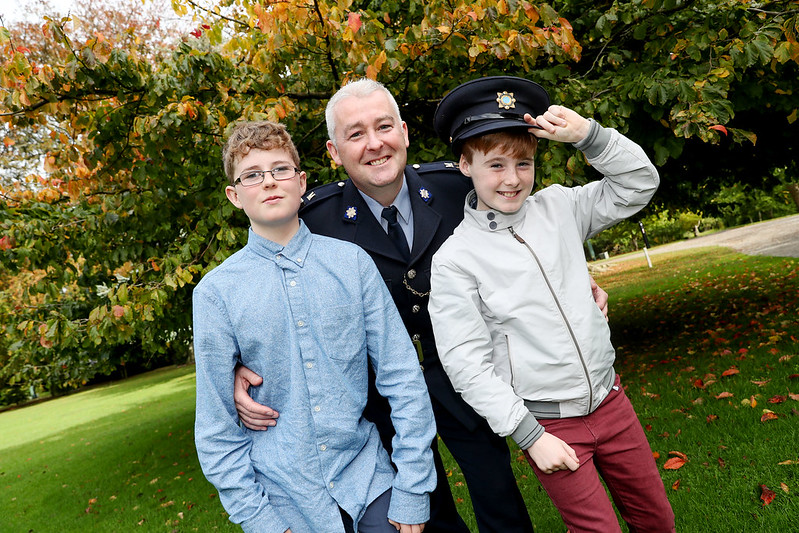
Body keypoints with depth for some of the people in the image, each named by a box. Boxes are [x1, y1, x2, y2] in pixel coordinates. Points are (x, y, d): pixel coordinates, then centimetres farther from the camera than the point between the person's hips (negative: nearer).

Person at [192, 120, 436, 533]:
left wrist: (413, 489, -5)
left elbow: (402, 377, -6)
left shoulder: (352, 262, -7)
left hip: (368, 483, 1)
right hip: (285, 500, 0)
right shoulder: (216, 292, -8)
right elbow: (217, 424, -3)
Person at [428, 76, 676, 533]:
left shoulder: (557, 208, 0)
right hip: (547, 423, -4)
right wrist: (530, 435, -14)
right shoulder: (455, 261, -13)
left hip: (609, 400, 5)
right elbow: (468, 364, -14)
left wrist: (588, 134, -11)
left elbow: (638, 184, 4)